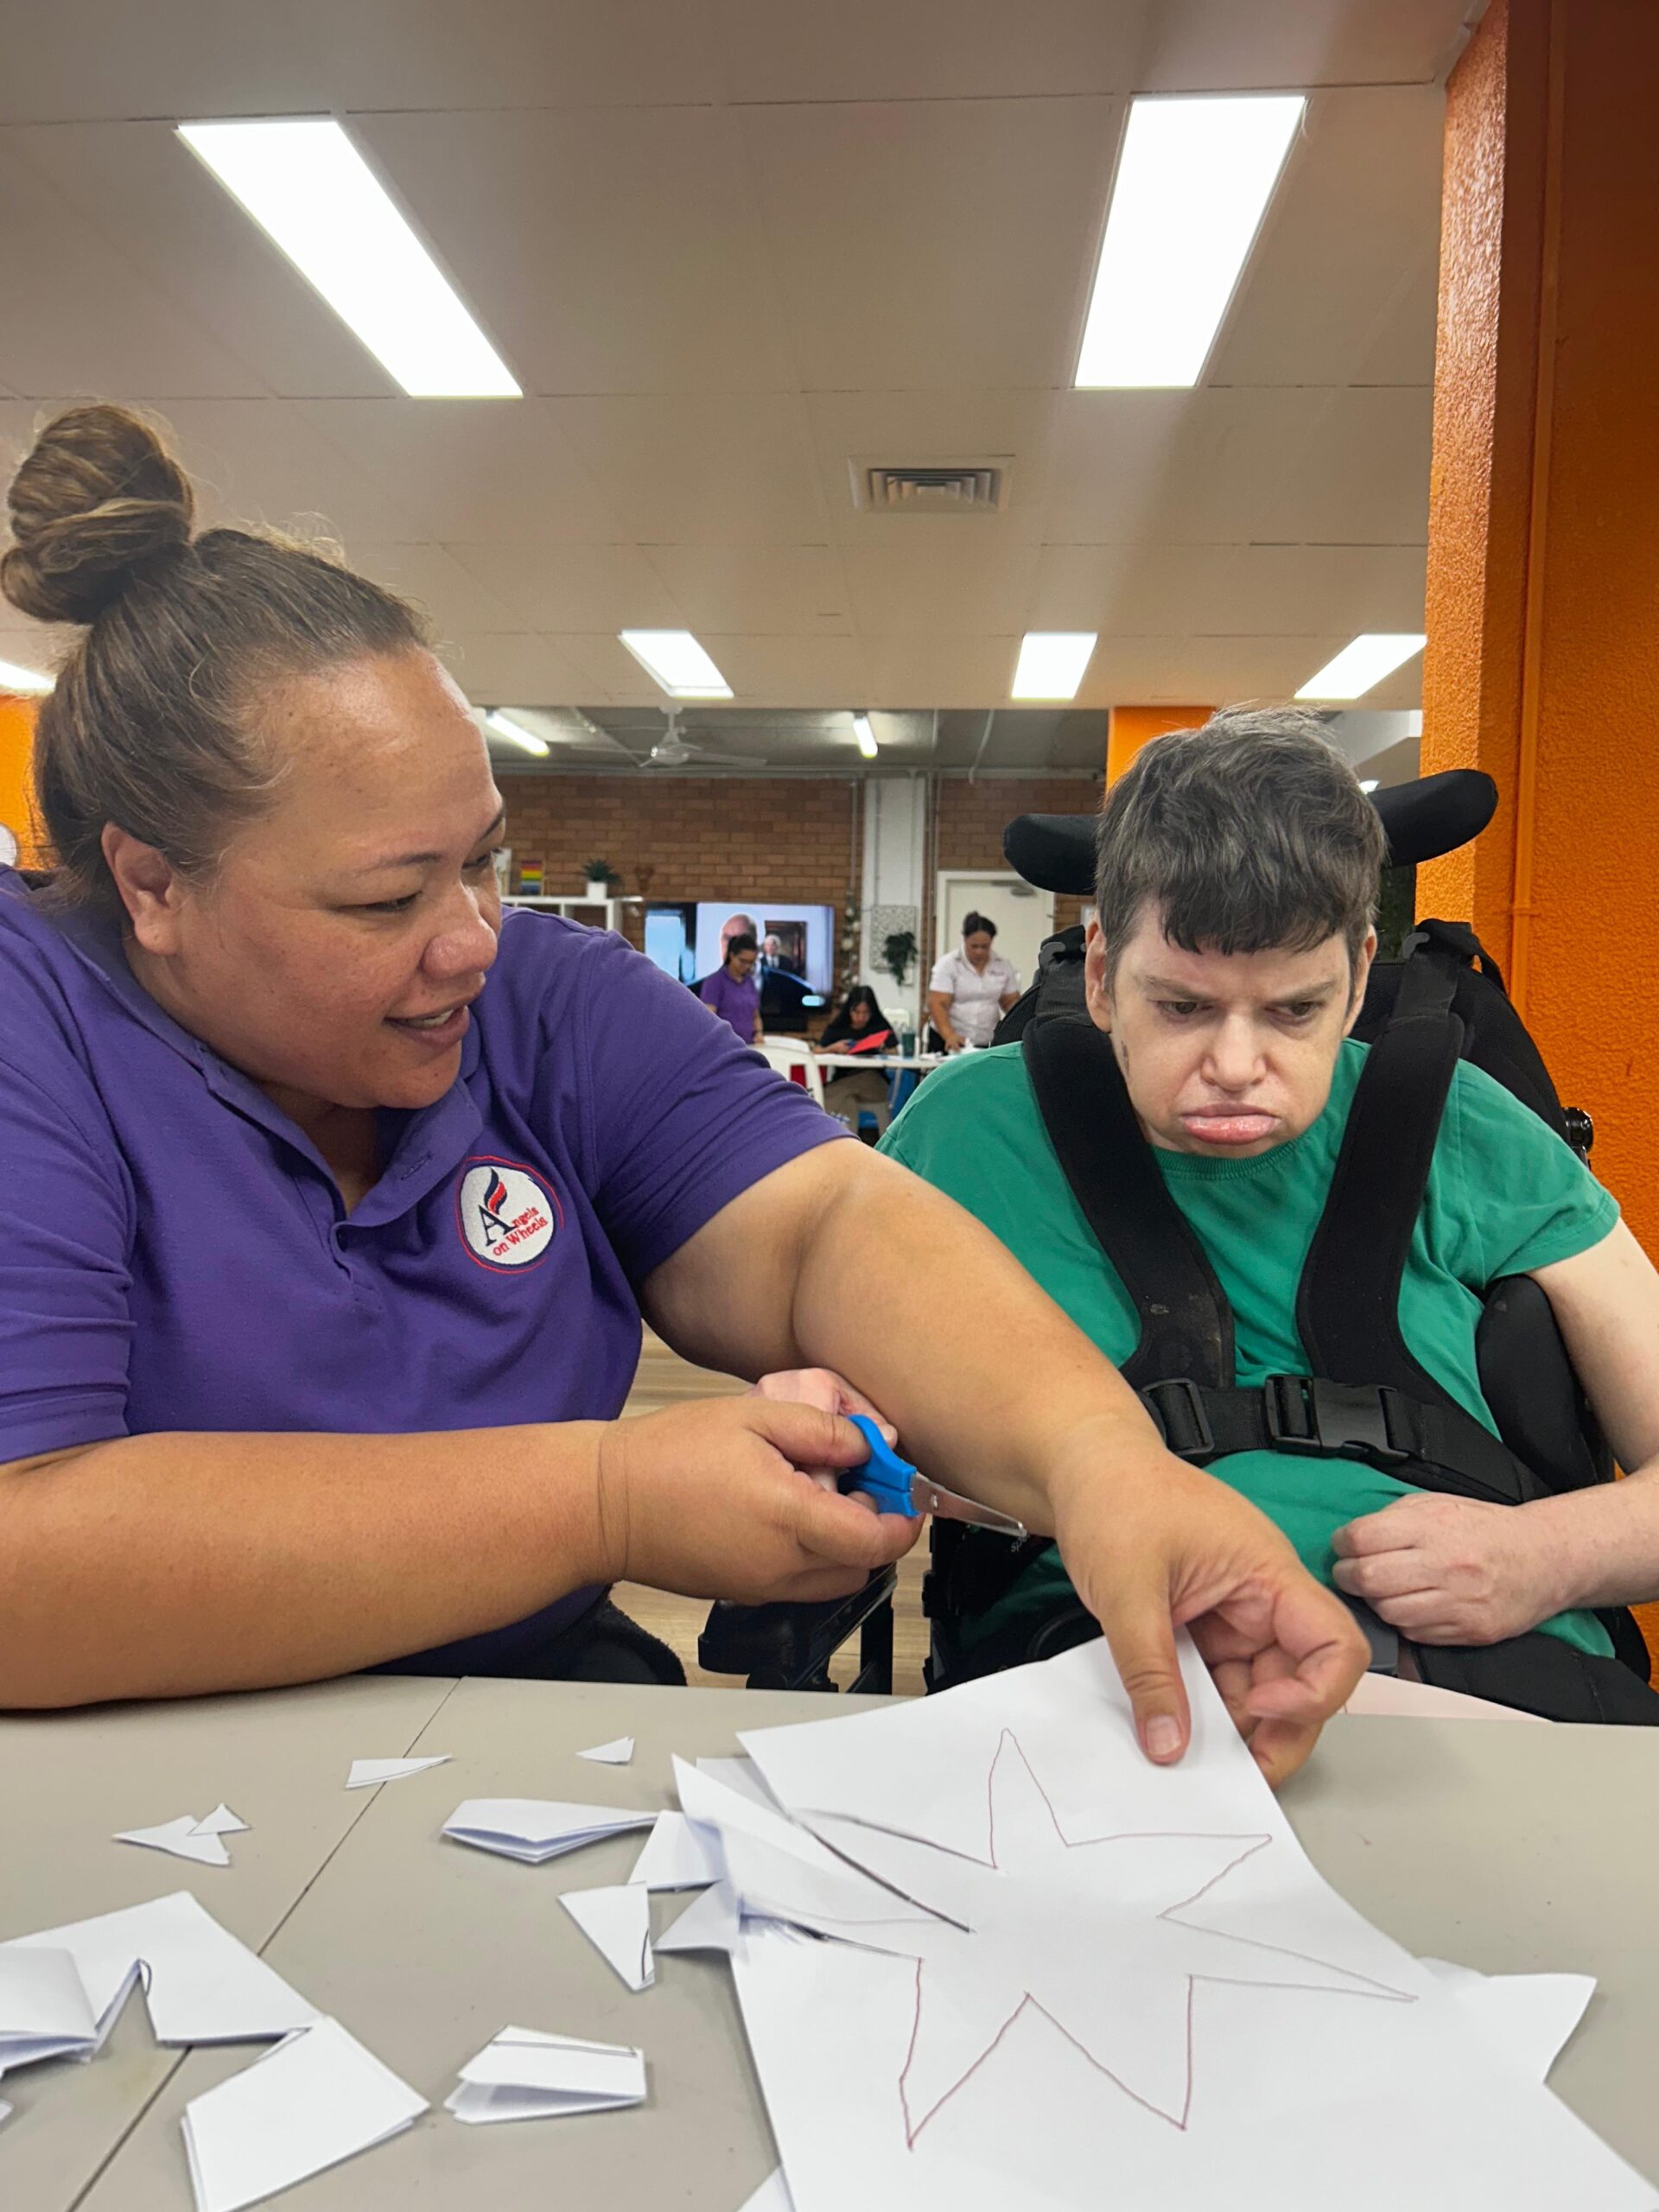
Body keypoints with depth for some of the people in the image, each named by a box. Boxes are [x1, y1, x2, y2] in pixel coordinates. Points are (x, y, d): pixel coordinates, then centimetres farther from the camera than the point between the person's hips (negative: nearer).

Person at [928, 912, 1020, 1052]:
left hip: (988, 1044, 3)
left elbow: (1011, 1001, 11)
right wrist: (949, 1035, -28)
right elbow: (937, 1004, -12)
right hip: (951, 1044, -2)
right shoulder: (947, 964, -4)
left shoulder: (1002, 966, 7)